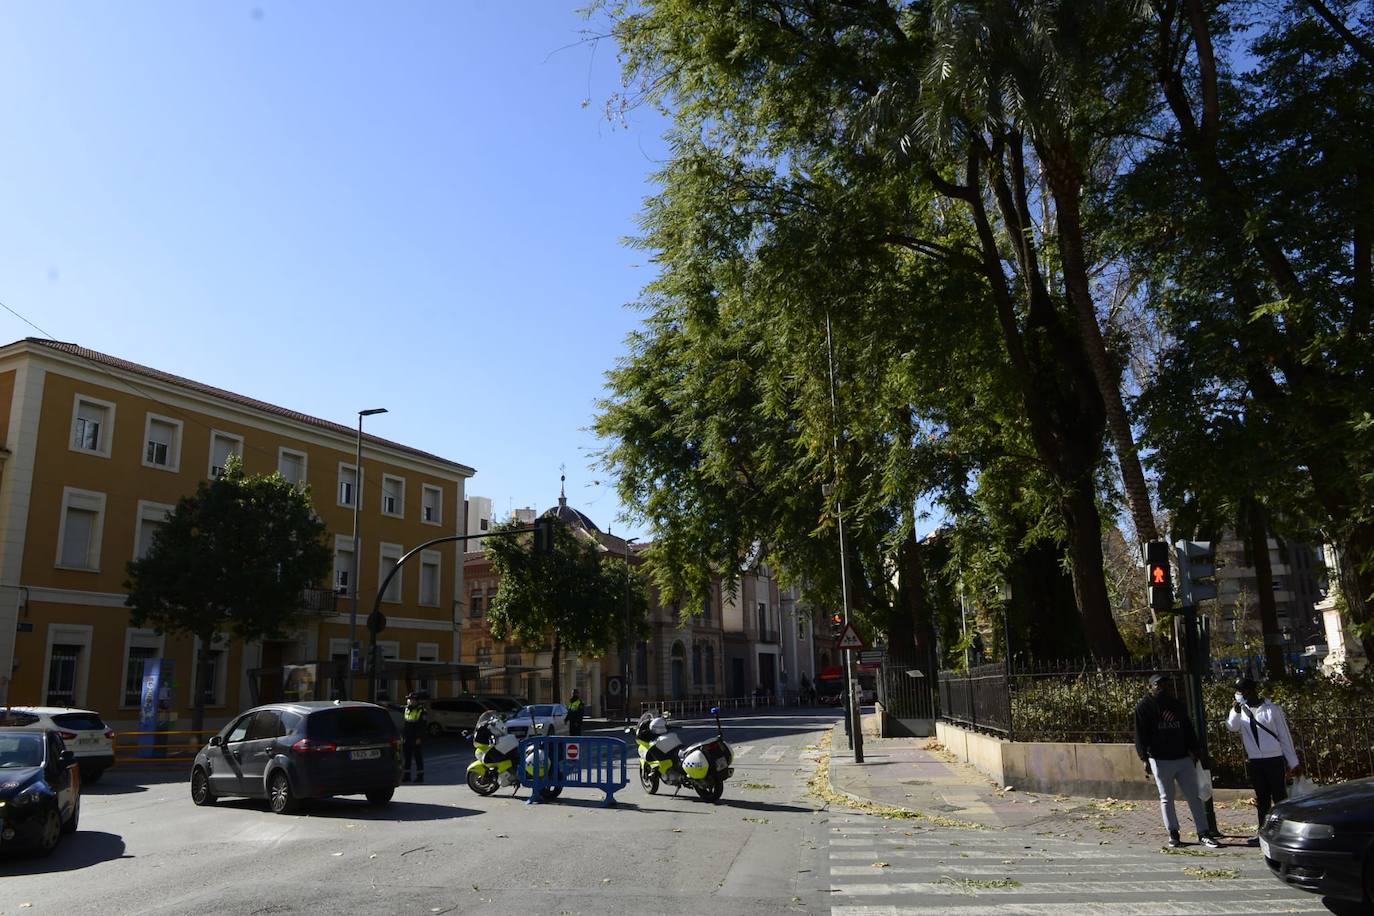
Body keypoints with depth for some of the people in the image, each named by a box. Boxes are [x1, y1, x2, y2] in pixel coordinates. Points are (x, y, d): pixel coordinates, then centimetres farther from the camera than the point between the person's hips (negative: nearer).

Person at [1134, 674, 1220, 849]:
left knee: (1194, 796, 3)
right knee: (1166, 798, 5)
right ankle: (1173, 834, 15)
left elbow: (1188, 728, 16)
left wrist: (1193, 751, 10)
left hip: (1184, 758, 4)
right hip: (1160, 760, -4)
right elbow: (1141, 734, -6)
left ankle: (1203, 833, 8)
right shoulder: (1145, 706, -5)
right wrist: (1145, 759, -10)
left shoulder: (1176, 704, 11)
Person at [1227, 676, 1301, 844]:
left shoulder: (1272, 710, -3)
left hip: (1274, 759, -4)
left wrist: (1293, 762, -1)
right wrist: (1235, 711, -26)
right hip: (1254, 761, 4)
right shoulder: (1241, 710, 7)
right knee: (1262, 798, 9)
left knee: (1279, 797, -1)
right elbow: (1232, 727, -11)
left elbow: (1285, 737, -1)